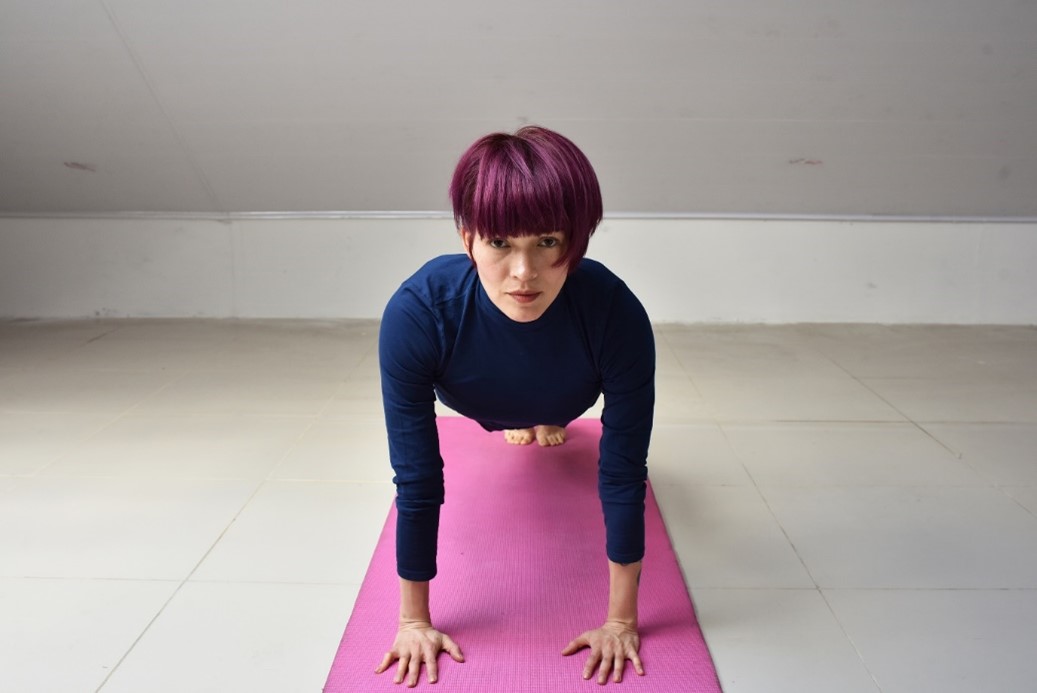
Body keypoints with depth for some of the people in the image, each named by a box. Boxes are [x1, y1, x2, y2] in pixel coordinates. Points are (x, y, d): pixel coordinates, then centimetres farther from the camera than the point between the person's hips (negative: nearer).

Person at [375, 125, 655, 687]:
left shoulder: (617, 315, -45)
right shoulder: (417, 314, -45)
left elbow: (623, 473, -35)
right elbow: (417, 481, -37)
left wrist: (621, 621, -28)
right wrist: (414, 621, -27)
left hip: (564, 396, 0)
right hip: (473, 402, 0)